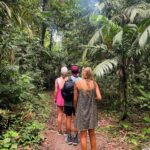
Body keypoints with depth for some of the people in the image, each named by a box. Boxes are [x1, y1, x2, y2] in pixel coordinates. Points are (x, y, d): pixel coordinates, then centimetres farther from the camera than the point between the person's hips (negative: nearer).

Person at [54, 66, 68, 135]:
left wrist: (55, 98, 6)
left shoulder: (57, 80, -6)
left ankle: (59, 130, 18)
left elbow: (56, 90, -7)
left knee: (60, 115, 11)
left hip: (60, 99, 1)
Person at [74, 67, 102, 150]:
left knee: (83, 135, 7)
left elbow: (75, 99, -5)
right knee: (92, 133, 18)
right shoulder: (94, 83, -2)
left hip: (81, 110, -3)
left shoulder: (78, 83, -8)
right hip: (92, 110, 3)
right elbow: (99, 97, -9)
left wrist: (75, 110, 10)